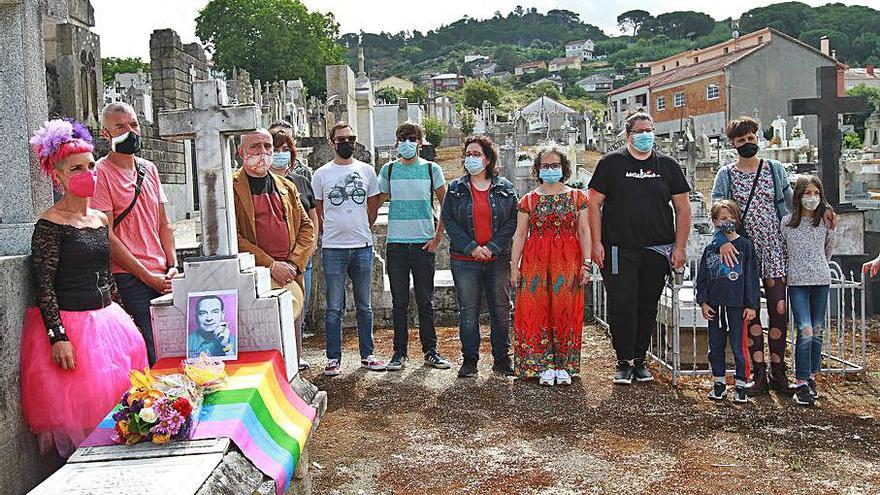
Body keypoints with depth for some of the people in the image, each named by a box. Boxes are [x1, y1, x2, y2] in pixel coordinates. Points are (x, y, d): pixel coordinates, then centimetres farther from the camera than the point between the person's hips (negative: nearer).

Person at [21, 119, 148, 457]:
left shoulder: (101, 219, 11)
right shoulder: (50, 223, -11)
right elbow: (44, 286, -16)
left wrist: (122, 319, 19)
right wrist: (58, 337, -22)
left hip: (109, 320, 8)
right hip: (71, 325, -7)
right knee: (75, 413, -3)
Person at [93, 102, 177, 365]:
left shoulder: (150, 169, 15)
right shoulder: (100, 173, -5)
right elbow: (107, 236, -10)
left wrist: (172, 266, 4)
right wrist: (148, 276, -11)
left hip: (162, 278, 6)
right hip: (128, 280, -6)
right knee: (149, 357, -8)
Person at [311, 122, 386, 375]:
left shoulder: (367, 170, 7)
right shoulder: (321, 174, 2)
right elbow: (316, 213, 8)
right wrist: (328, 234, 7)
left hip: (363, 247, 2)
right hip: (333, 249, -2)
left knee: (364, 306, 11)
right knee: (334, 308, 1)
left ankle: (367, 355, 19)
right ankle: (333, 358, 10)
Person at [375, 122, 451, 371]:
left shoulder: (431, 169, 4)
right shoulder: (388, 170, 6)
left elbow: (445, 205, 6)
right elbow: (376, 202, 11)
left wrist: (438, 236, -1)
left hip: (424, 243, 0)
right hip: (396, 243, 1)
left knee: (425, 301, 5)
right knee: (399, 302, 5)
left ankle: (430, 350, 14)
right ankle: (399, 352, 13)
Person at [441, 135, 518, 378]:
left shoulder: (505, 188, 6)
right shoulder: (456, 188, 6)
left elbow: (513, 221, 1)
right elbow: (448, 221, 0)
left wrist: (493, 247, -11)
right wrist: (471, 247, -11)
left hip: (498, 260, 1)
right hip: (465, 261, 0)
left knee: (501, 310, 6)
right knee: (468, 312, 2)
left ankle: (502, 359, 17)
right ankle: (469, 360, 11)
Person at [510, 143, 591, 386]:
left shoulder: (577, 197, 8)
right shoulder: (529, 200, 10)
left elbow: (584, 231, 4)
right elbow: (520, 234, 6)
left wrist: (586, 263, -5)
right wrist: (514, 265, -1)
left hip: (568, 260, -1)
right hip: (535, 261, 1)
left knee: (565, 310, -2)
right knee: (537, 310, -3)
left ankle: (563, 366, 6)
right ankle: (544, 366, 4)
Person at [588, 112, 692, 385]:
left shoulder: (668, 165, 9)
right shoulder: (611, 163, 3)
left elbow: (683, 208, 10)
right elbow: (594, 204, 1)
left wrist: (680, 247, 2)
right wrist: (597, 243, -7)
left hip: (657, 250, 3)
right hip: (618, 250, -2)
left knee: (648, 308, 8)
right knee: (621, 306, -5)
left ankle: (640, 360, 20)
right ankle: (624, 362, 7)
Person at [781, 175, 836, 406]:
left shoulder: (826, 222, 4)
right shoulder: (787, 222, -2)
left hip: (821, 281, 3)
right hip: (797, 283, -3)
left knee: (817, 332, 8)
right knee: (805, 332, -13)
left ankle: (812, 377, 22)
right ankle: (801, 384, -10)